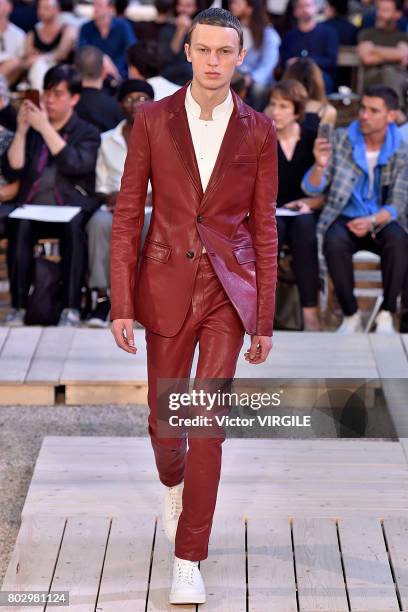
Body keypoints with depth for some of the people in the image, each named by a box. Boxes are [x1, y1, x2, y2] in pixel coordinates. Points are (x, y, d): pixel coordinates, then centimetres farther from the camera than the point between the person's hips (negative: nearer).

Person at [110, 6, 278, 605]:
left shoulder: (258, 130, -1)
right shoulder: (153, 120, -2)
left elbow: (264, 228, 2)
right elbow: (127, 215, -1)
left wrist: (265, 320, 1)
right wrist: (121, 305, -7)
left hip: (229, 291, -1)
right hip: (167, 288, 1)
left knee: (208, 422, -8)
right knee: (165, 420, 12)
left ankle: (189, 560, 1)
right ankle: (175, 482, 48)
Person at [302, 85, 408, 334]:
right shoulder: (341, 141, -2)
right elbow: (312, 189, -4)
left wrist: (372, 221, -27)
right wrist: (320, 165, -27)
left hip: (382, 220, 0)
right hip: (345, 218, 0)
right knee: (335, 242, -33)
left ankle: (386, 315, -20)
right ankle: (351, 315, -18)